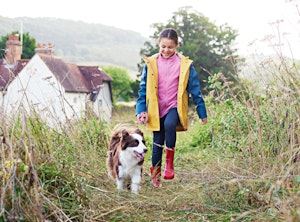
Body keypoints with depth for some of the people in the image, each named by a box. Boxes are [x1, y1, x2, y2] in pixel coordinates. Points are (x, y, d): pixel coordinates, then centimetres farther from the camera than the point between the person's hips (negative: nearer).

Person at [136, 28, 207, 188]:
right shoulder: (150, 63, 1)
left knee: (170, 124, -33)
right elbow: (143, 88, 6)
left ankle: (170, 163, -19)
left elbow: (194, 89, 3)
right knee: (157, 142, 5)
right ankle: (155, 175, 22)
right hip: (157, 110, 2)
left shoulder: (185, 64, -2)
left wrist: (202, 112, 5)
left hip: (175, 108, -2)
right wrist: (141, 110, -1)